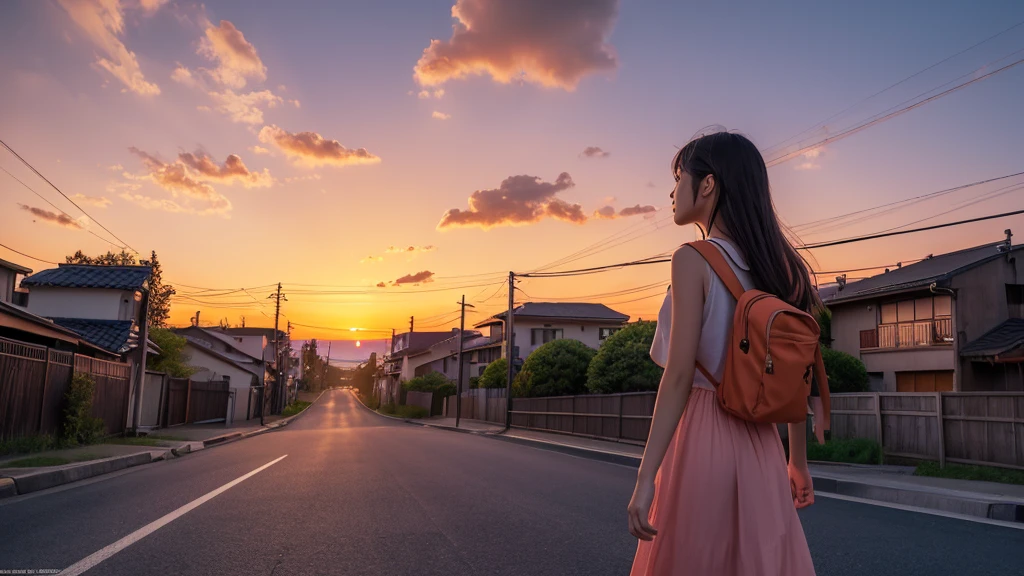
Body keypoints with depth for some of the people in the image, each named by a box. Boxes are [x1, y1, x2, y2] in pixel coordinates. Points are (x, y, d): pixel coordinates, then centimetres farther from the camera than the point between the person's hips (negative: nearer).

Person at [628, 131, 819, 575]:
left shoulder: (693, 260, -12)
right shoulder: (772, 265, 8)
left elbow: (680, 376, -18)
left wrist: (644, 477, -17)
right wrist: (798, 462, 20)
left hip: (701, 438, -7)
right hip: (758, 444, 7)